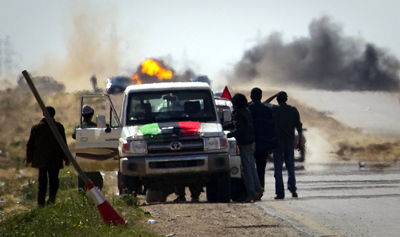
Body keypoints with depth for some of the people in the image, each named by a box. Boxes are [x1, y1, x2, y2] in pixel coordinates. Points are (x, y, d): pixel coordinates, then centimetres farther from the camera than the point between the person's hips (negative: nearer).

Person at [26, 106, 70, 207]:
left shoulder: (36, 127, 5)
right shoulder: (59, 127, -3)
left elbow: (30, 145, 7)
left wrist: (29, 159, 13)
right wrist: (66, 158, 2)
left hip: (40, 160, 3)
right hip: (54, 160, -3)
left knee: (42, 181, 10)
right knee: (53, 181, 1)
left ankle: (41, 202, 8)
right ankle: (51, 200, -12)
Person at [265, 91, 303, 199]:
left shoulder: (274, 109, -4)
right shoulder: (293, 110, 1)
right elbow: (299, 127, 2)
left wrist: (275, 95, 15)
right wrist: (300, 142, 9)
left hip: (278, 142, -2)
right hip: (290, 142, 2)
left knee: (278, 168, 1)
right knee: (290, 166, 13)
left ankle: (280, 193, -1)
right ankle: (292, 188, -3)